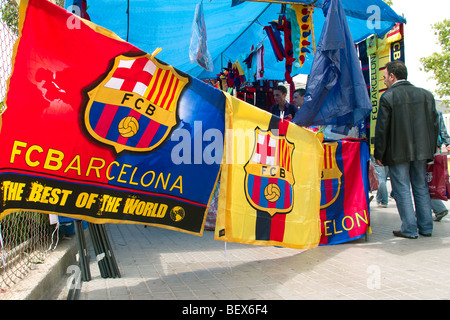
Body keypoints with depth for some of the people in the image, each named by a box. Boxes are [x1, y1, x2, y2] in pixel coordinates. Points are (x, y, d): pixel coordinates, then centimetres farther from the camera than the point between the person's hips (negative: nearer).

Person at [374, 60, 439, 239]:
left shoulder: (388, 97, -10)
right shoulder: (426, 94, 6)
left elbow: (382, 129, -11)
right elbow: (434, 124, 9)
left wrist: (379, 154, -4)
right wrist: (430, 150, 16)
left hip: (398, 152, -5)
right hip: (421, 151, 5)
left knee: (402, 191, 3)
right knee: (421, 188, 15)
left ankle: (410, 229, 7)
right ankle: (426, 227, 22)